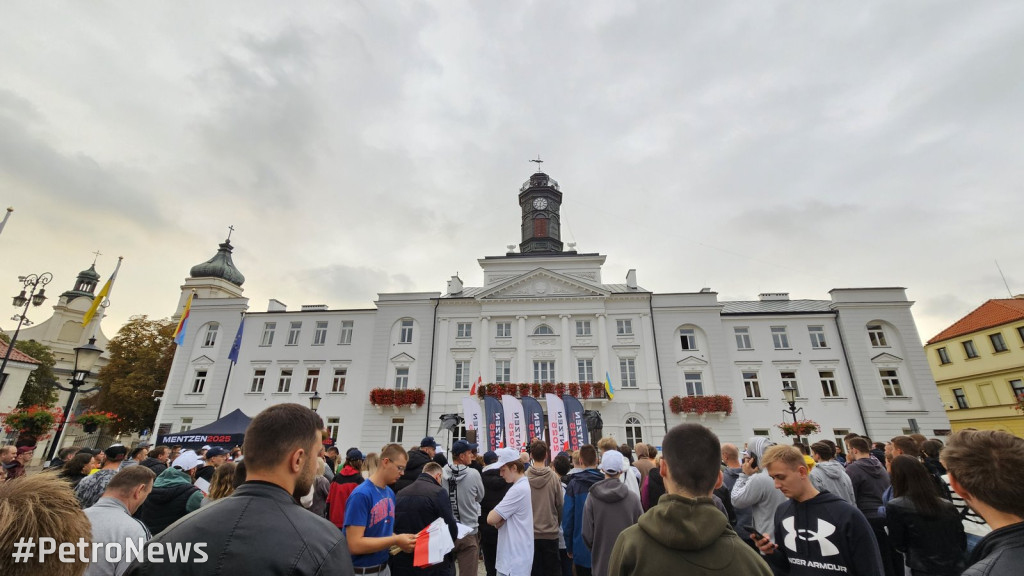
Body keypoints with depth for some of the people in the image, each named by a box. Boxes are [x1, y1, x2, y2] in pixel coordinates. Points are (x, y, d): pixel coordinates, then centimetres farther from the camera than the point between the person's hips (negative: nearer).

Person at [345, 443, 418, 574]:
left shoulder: (390, 494, 2)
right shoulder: (361, 494, -22)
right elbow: (355, 545, -24)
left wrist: (401, 539, -7)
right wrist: (396, 540, -23)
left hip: (384, 567, 7)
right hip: (362, 570, -7)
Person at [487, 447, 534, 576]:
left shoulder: (518, 489, -24)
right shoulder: (524, 485, 8)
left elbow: (491, 519, -23)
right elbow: (497, 522, 11)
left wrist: (495, 515, -2)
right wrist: (499, 519, -10)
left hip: (515, 558, -9)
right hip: (514, 555, 9)